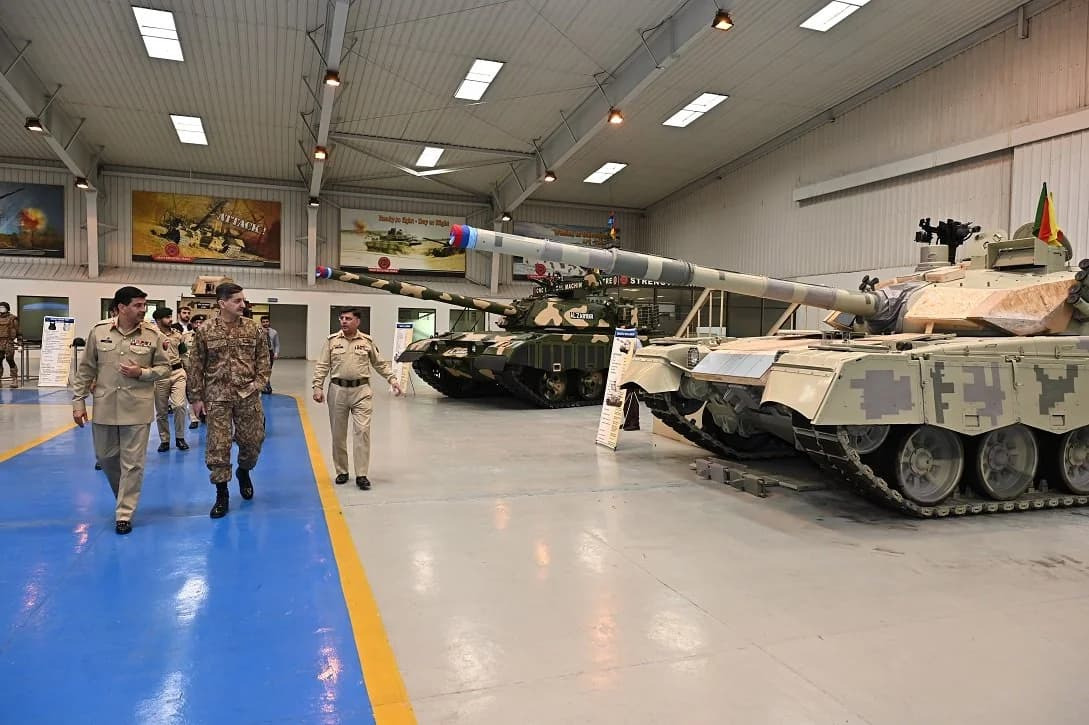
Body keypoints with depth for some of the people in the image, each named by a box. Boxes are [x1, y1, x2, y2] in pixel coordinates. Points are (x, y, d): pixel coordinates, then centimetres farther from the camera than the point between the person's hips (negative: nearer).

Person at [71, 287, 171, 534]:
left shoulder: (152, 334, -6)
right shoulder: (99, 331, -1)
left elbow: (164, 367, 3)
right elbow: (86, 369, 5)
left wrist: (142, 372, -16)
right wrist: (78, 400, 4)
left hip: (137, 409, -2)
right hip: (104, 407, 2)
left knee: (132, 463, 1)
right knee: (105, 456, 16)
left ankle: (124, 514, 11)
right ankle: (125, 496, 40)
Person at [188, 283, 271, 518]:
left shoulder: (254, 329, 2)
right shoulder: (205, 331, -3)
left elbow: (263, 359, 8)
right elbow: (196, 367, 1)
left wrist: (259, 383, -4)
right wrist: (196, 397, 0)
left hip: (248, 396, 2)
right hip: (217, 397, -1)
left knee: (252, 441, 8)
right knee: (218, 446, 1)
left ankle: (244, 472, 40)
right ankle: (222, 495, 14)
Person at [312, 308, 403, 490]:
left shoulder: (367, 341, 4)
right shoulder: (332, 340, 4)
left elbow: (380, 364, 12)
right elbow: (322, 366, 4)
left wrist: (392, 380, 4)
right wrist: (318, 387, -4)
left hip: (361, 391, -1)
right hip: (338, 390, 1)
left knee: (362, 431, -7)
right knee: (338, 434, 9)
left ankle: (361, 475, -2)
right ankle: (342, 471, 23)